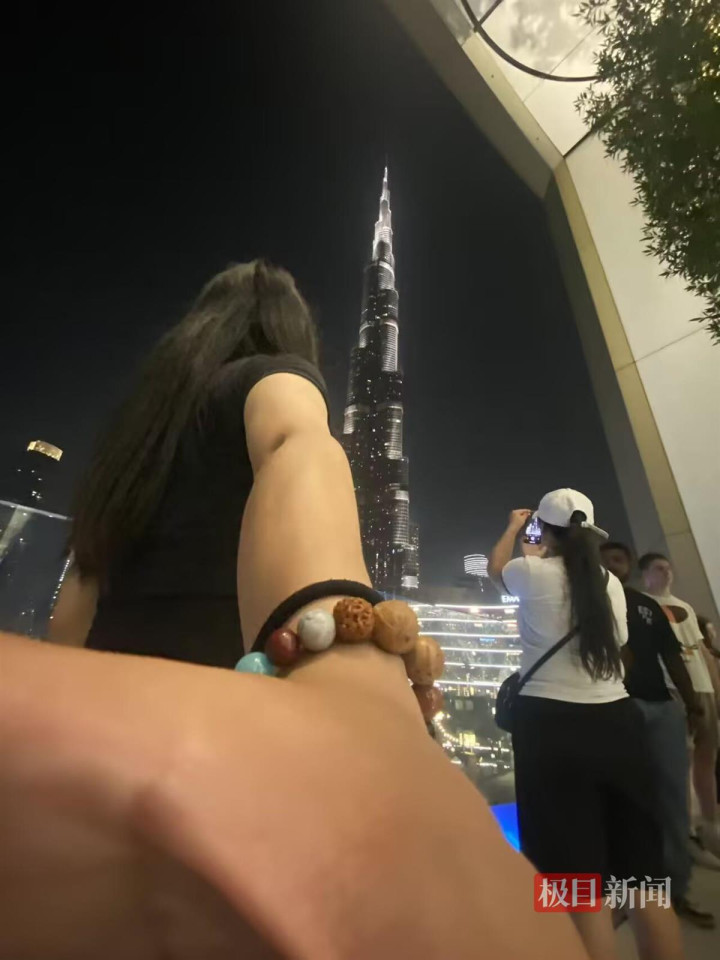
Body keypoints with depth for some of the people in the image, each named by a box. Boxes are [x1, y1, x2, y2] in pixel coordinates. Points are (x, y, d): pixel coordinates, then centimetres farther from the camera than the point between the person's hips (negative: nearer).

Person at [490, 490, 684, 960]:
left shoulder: (533, 573, -9)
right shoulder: (610, 581, 4)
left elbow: (496, 567, 14)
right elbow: (617, 642, 19)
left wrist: (513, 526, 32)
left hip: (553, 726, -5)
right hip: (618, 722, 6)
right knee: (645, 874, 19)